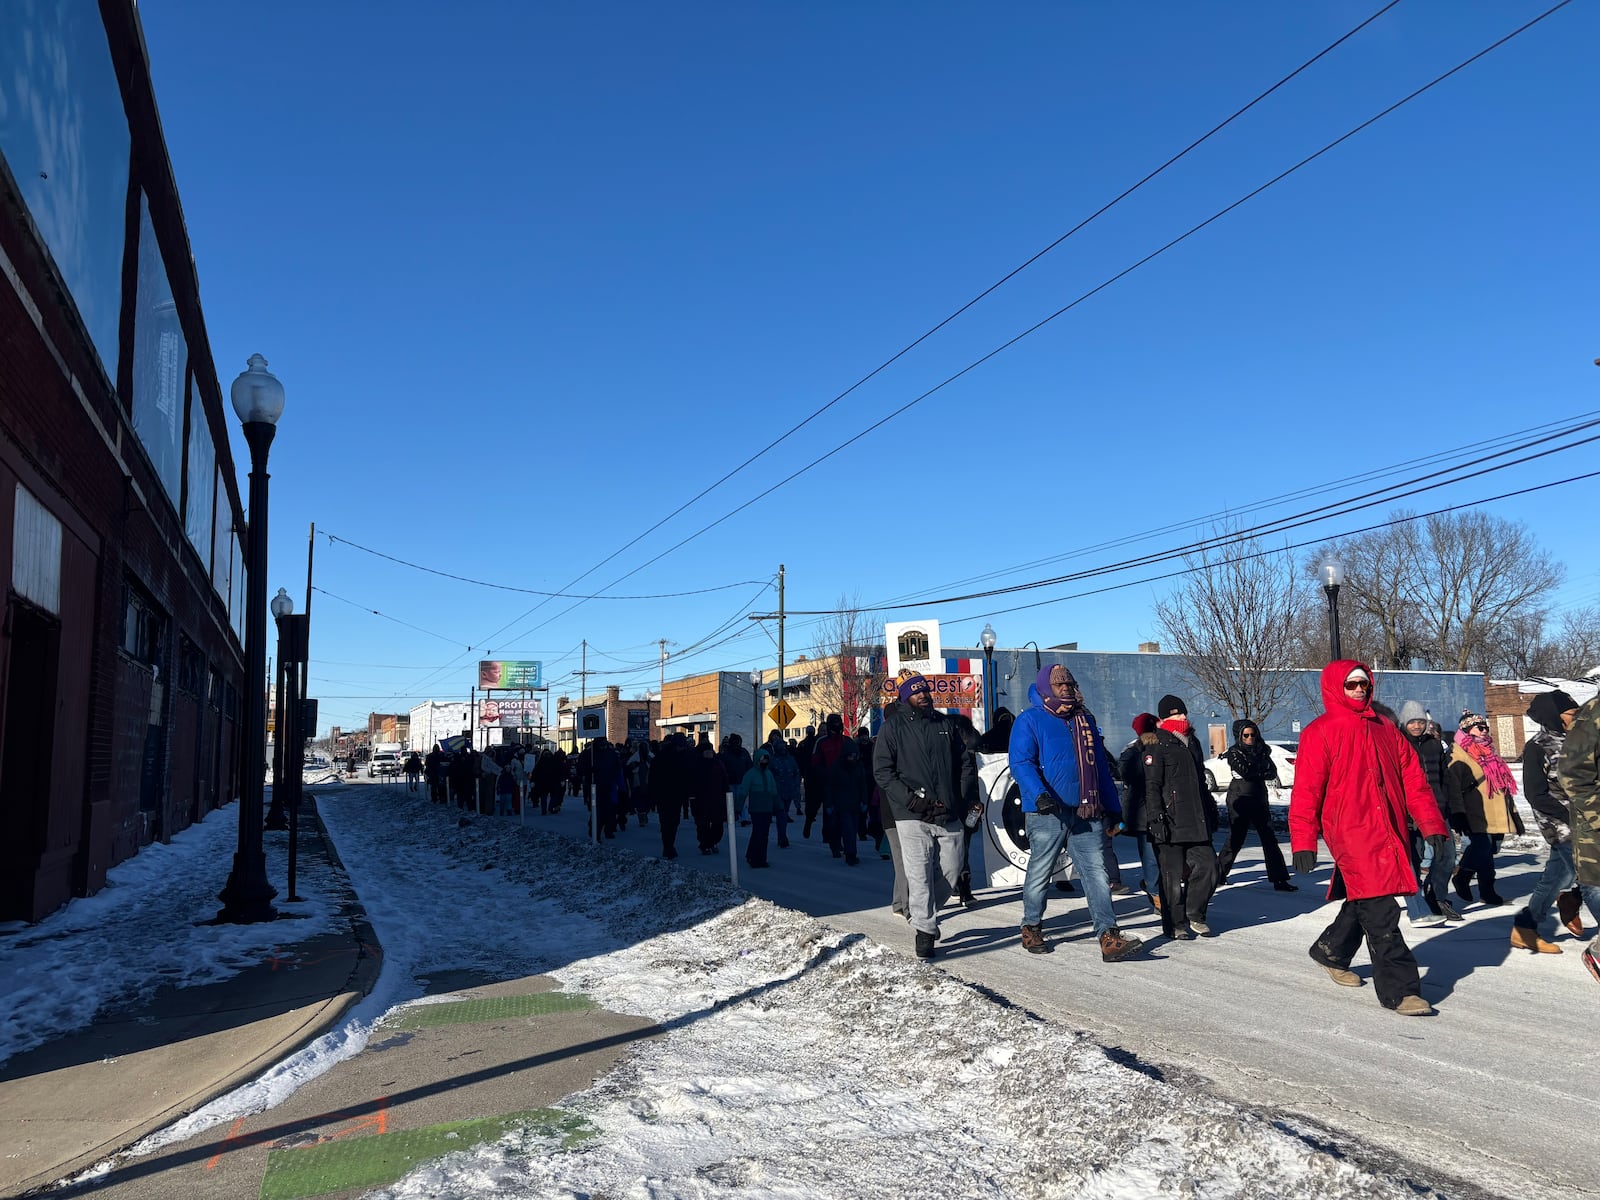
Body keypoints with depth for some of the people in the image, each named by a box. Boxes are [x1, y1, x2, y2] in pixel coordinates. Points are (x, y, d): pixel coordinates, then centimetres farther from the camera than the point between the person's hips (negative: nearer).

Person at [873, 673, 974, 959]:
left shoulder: (945, 724, 14)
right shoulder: (894, 726, 1)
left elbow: (965, 763, 19)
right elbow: (882, 770, -4)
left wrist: (959, 796, 5)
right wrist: (909, 799, -13)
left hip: (948, 814, 4)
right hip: (912, 816, -4)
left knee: (951, 869, 7)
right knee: (919, 874, -7)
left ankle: (924, 911, 31)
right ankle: (924, 930, 4)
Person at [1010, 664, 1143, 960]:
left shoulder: (1085, 720, 17)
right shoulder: (1029, 721, -2)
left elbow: (1101, 767, 21)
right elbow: (1020, 763, -12)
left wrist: (1113, 808, 18)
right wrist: (1039, 794, -28)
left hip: (1087, 814, 5)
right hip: (1047, 814, -4)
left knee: (1097, 874, -3)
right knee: (1039, 873, 7)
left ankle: (1109, 936, -5)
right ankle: (1031, 928, 23)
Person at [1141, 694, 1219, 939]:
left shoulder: (1192, 742, 19)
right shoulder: (1156, 747, -6)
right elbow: (1151, 786, -12)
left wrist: (1211, 811, 26)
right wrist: (1156, 818, -19)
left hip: (1197, 822, 7)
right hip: (1170, 823, -7)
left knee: (1208, 866, 2)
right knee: (1173, 875, -1)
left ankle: (1194, 914, 22)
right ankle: (1175, 925, 11)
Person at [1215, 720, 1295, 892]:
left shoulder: (1262, 750, 10)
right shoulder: (1234, 753, -3)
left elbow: (1272, 773, -2)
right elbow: (1245, 771, -18)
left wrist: (1254, 772, -14)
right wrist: (1262, 769, -6)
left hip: (1259, 799, 5)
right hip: (1240, 799, -5)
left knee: (1269, 839, 2)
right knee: (1236, 838, -3)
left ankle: (1279, 880, 3)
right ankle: (1218, 875, 11)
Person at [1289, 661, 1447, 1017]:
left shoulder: (1386, 730, 15)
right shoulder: (1320, 733, -4)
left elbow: (1412, 778, 14)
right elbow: (1306, 790, -7)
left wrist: (1431, 823, 4)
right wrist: (1303, 841, -13)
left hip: (1390, 833, 7)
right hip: (1351, 833, -6)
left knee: (1364, 901, 17)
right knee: (1379, 911, -11)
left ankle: (1331, 951, 40)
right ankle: (1399, 989, -7)